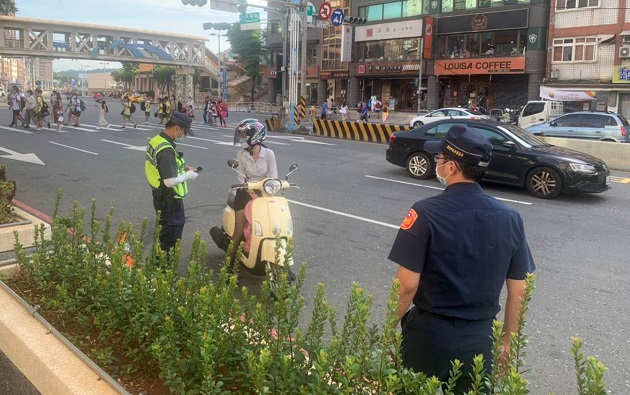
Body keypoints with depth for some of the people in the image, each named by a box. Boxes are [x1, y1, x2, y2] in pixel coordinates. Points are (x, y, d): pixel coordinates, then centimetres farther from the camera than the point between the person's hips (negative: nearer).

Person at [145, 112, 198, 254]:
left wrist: (184, 168, 8)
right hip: (169, 199, -10)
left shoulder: (156, 140, 3)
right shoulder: (167, 150, -28)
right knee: (171, 233, 5)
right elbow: (170, 181, -30)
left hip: (159, 195, 10)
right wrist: (188, 175, -14)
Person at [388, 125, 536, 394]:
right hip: (481, 336, 4)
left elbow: (407, 284, -18)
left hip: (429, 331, -3)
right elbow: (518, 290, 2)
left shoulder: (426, 213, -17)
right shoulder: (510, 218, -4)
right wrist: (508, 339, 14)